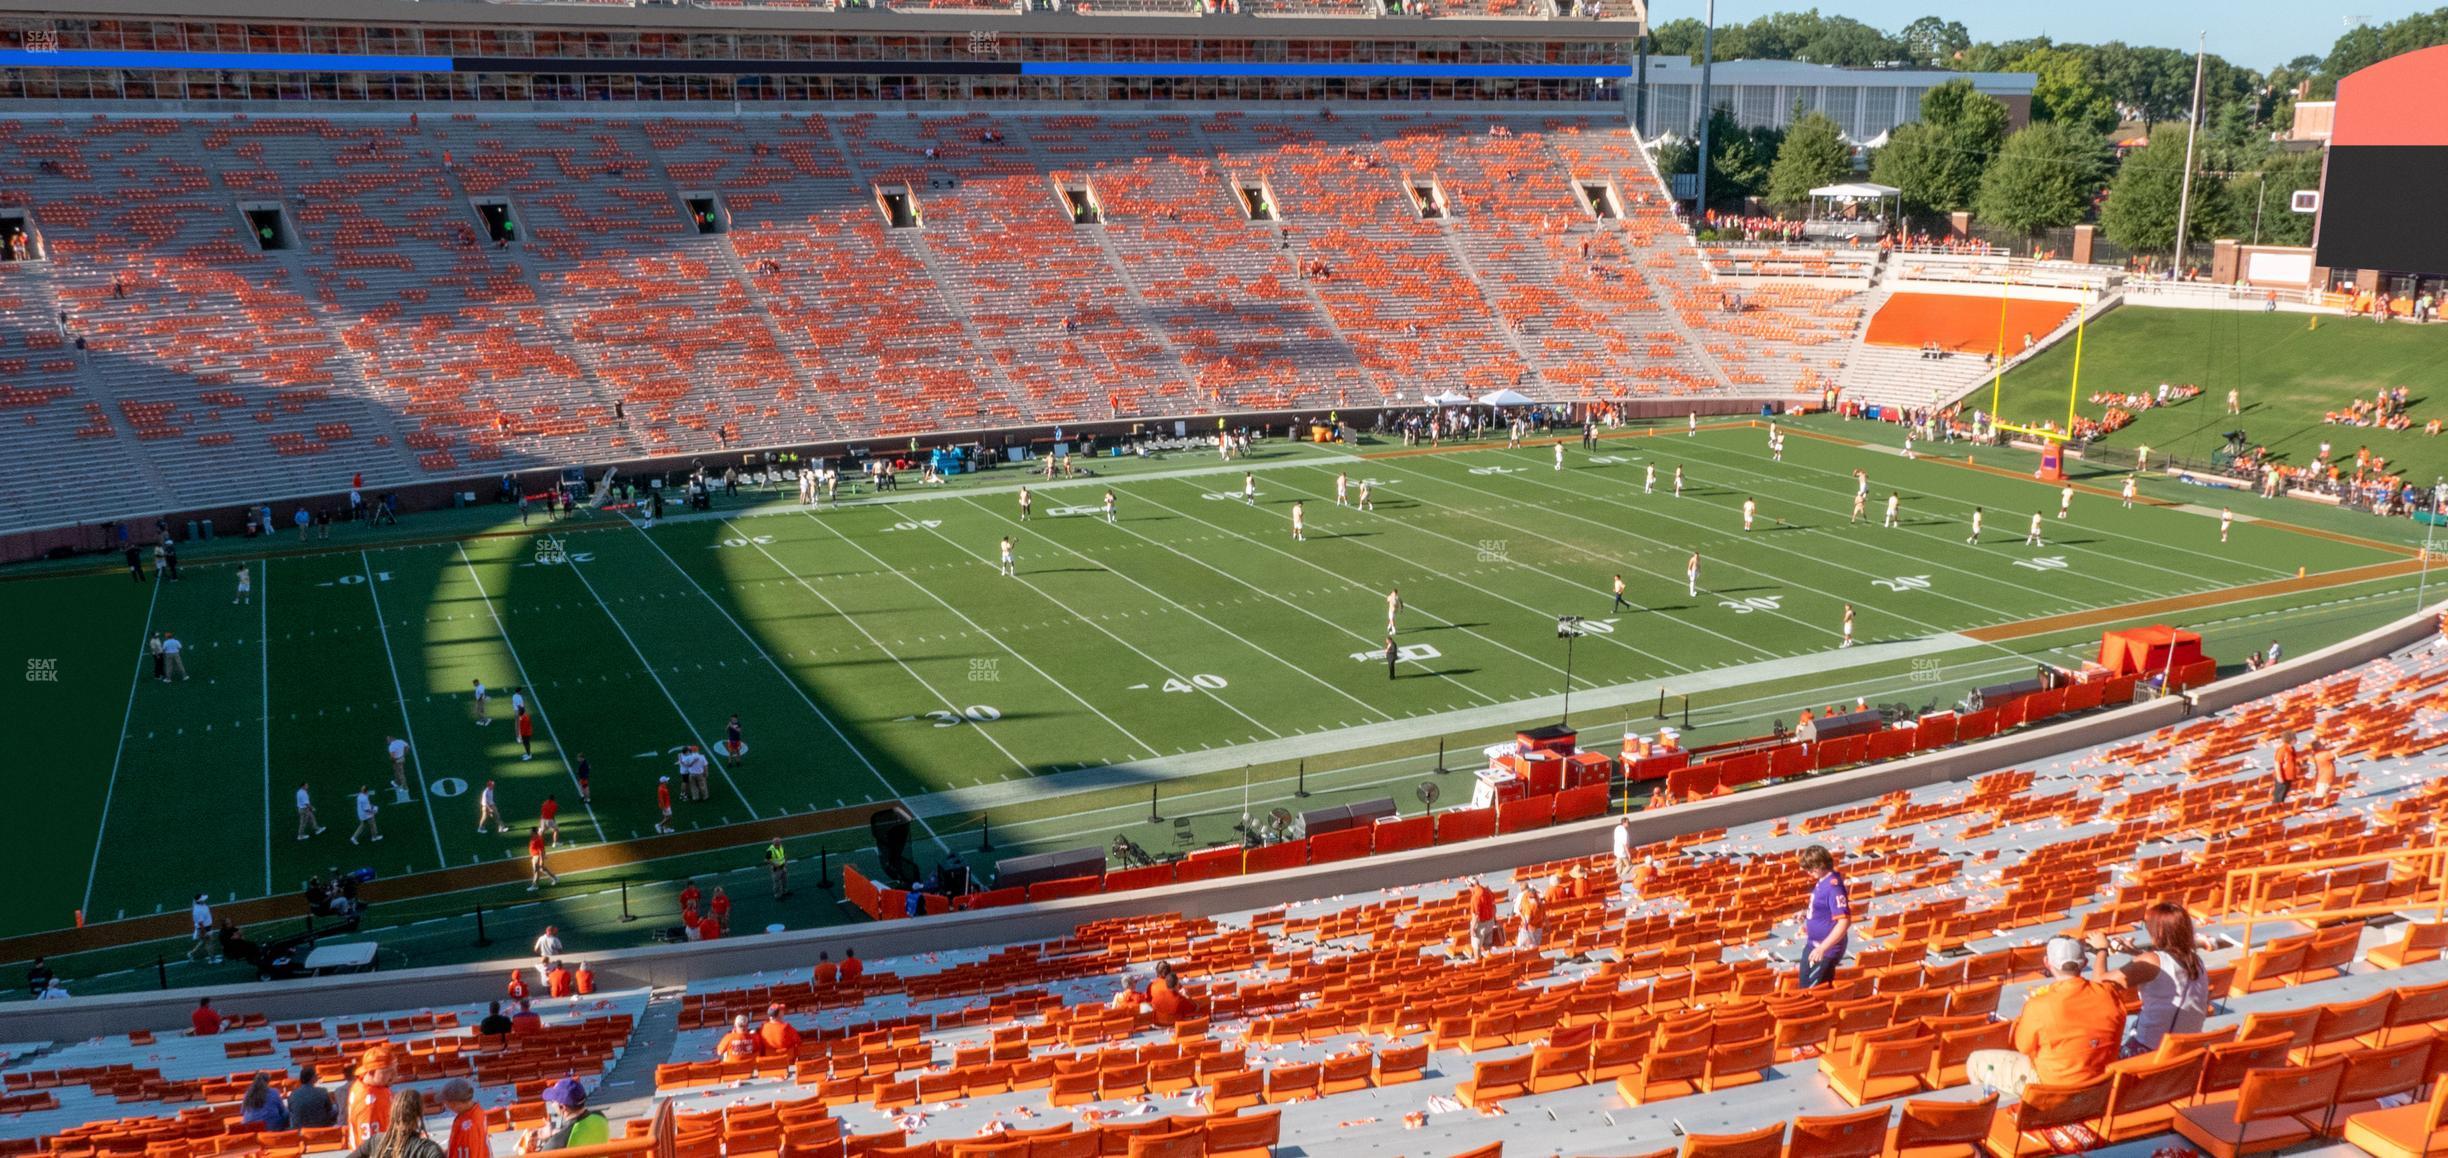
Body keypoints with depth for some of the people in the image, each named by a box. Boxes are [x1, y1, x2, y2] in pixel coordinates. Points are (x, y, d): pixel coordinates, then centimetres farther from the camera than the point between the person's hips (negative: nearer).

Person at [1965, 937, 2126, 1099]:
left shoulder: (2039, 1006, -26)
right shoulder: (2108, 995, -13)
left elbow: (2024, 1047, -8)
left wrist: (2022, 1017, 9)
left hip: (2051, 1086, -6)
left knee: (1976, 1061, 7)